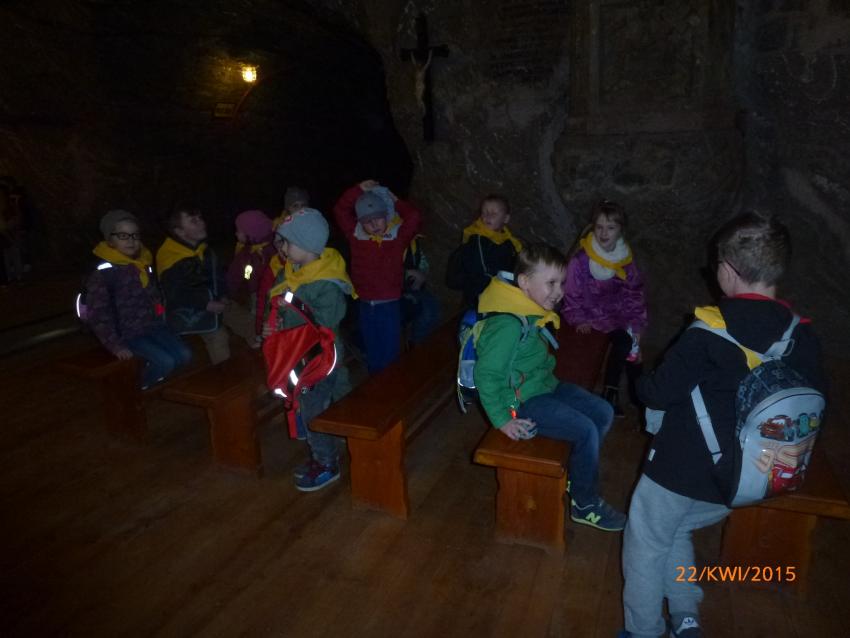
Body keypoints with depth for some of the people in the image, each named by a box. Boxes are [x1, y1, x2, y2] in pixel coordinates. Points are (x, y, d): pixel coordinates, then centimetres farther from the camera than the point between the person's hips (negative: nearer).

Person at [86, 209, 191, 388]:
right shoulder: (102, 272, -14)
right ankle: (144, 390, 7)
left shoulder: (143, 263, 9)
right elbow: (97, 315, -15)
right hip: (127, 334, -7)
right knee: (165, 362, -20)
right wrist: (115, 345, -18)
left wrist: (158, 316, 14)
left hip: (152, 325, 7)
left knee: (184, 355, -9)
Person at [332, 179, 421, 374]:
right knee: (372, 354, 17)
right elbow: (340, 211, 4)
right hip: (365, 305, 4)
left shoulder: (398, 235, -5)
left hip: (390, 305, -3)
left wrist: (395, 201, -3)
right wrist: (359, 190, 0)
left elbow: (415, 217, -17)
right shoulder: (356, 234, 3)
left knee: (390, 355, 4)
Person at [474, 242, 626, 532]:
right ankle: (585, 504, 6)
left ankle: (574, 476, 24)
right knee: (585, 431, -17)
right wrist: (503, 420, -22)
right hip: (522, 401, -10)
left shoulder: (533, 312, 2)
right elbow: (485, 375, -27)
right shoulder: (508, 324, -28)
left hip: (545, 386, 10)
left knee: (603, 413, 6)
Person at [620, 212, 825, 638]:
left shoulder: (711, 331, -23)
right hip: (737, 480, 6)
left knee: (646, 545, 17)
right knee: (675, 532, 30)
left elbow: (658, 393, -18)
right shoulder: (802, 336, -6)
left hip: (681, 471, -6)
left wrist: (642, 380, 4)